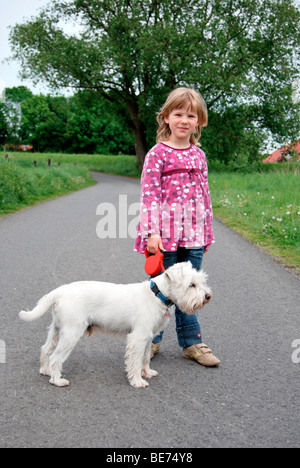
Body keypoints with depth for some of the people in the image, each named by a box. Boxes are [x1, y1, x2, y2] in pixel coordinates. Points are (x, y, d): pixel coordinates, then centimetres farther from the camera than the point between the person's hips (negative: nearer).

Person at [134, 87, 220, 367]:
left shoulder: (199, 155, 12)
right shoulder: (158, 153, -5)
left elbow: (204, 195, 16)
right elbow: (149, 195, -10)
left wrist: (207, 233, 15)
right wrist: (152, 232, -18)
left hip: (193, 235, 5)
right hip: (165, 233, -5)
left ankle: (191, 342, 24)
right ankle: (151, 339, 24)